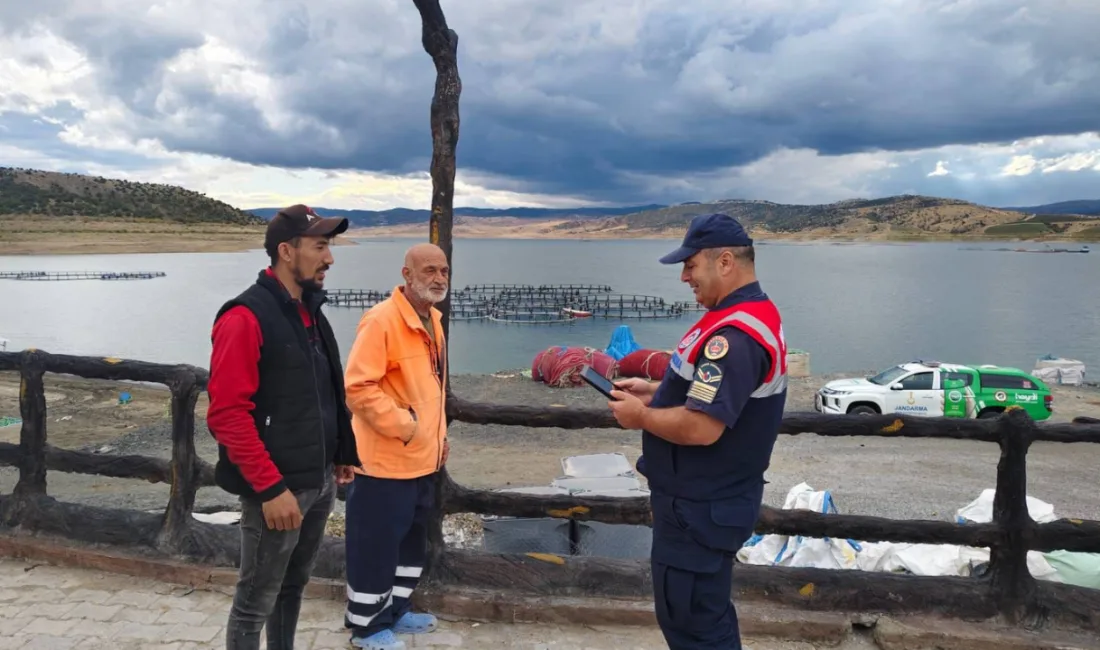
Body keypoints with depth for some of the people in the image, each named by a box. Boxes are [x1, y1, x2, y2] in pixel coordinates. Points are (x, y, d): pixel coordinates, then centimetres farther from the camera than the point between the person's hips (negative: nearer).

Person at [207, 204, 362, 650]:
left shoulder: (310, 312, 11)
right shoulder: (246, 317, -16)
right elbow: (228, 414, -21)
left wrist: (343, 454, 16)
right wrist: (270, 487, -22)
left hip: (321, 481, 8)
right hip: (279, 489, -8)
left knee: (292, 588, 21)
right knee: (255, 603, 7)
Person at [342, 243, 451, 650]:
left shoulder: (432, 320, 10)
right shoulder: (381, 320, -20)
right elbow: (358, 386, -25)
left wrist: (438, 435, 17)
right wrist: (402, 425, -22)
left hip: (422, 458, 9)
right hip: (387, 460, -9)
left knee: (412, 540, 21)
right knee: (376, 545, 5)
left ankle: (395, 611, 38)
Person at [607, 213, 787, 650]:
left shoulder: (734, 334, -27)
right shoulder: (755, 314, 8)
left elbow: (700, 427, -32)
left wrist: (641, 416, -15)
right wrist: (655, 391, 9)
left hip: (700, 506, -10)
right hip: (712, 497, 10)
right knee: (707, 613, 23)